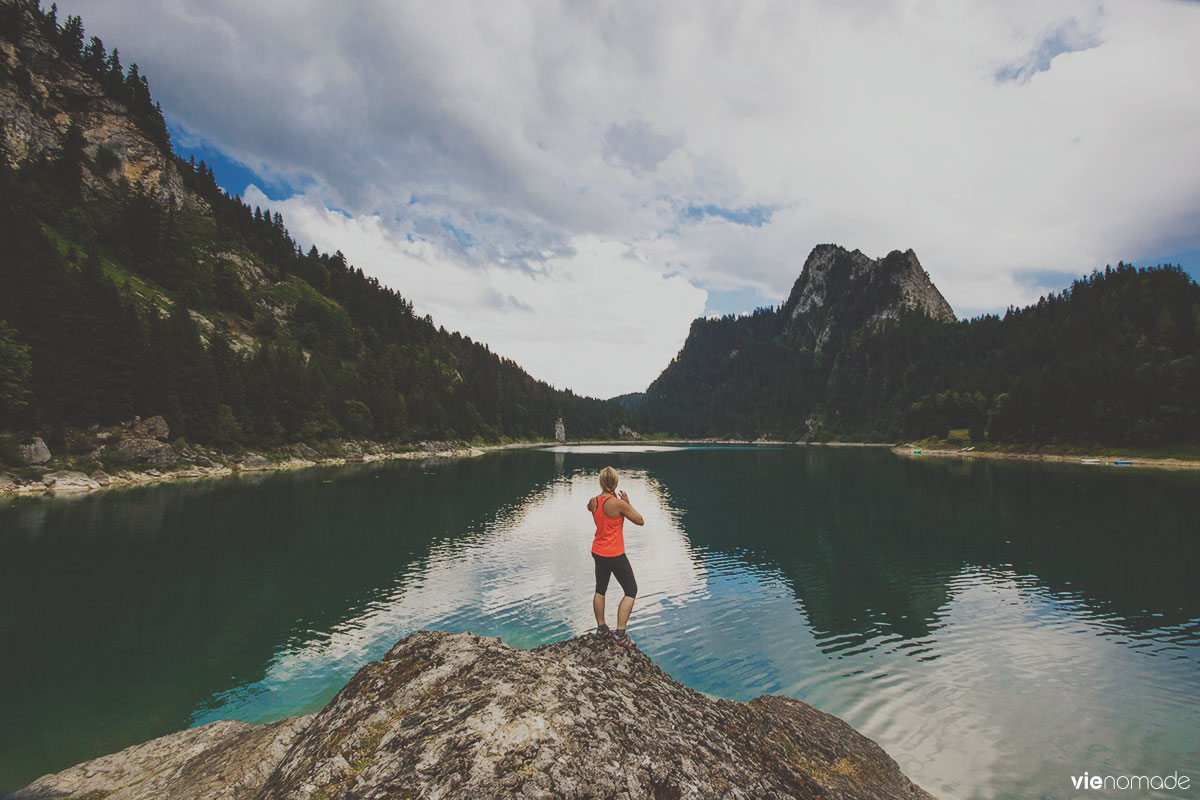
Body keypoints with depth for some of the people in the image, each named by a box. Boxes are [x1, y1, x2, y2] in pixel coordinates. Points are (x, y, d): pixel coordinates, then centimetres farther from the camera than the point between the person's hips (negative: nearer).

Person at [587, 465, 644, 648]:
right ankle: (620, 634, 5)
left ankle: (601, 629, 31)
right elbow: (640, 521, -12)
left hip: (598, 552, 6)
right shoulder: (618, 503, -23)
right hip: (615, 555, -6)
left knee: (600, 590, 21)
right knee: (631, 591, 8)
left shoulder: (593, 501, -5)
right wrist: (628, 503, -4)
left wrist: (606, 496, 21)